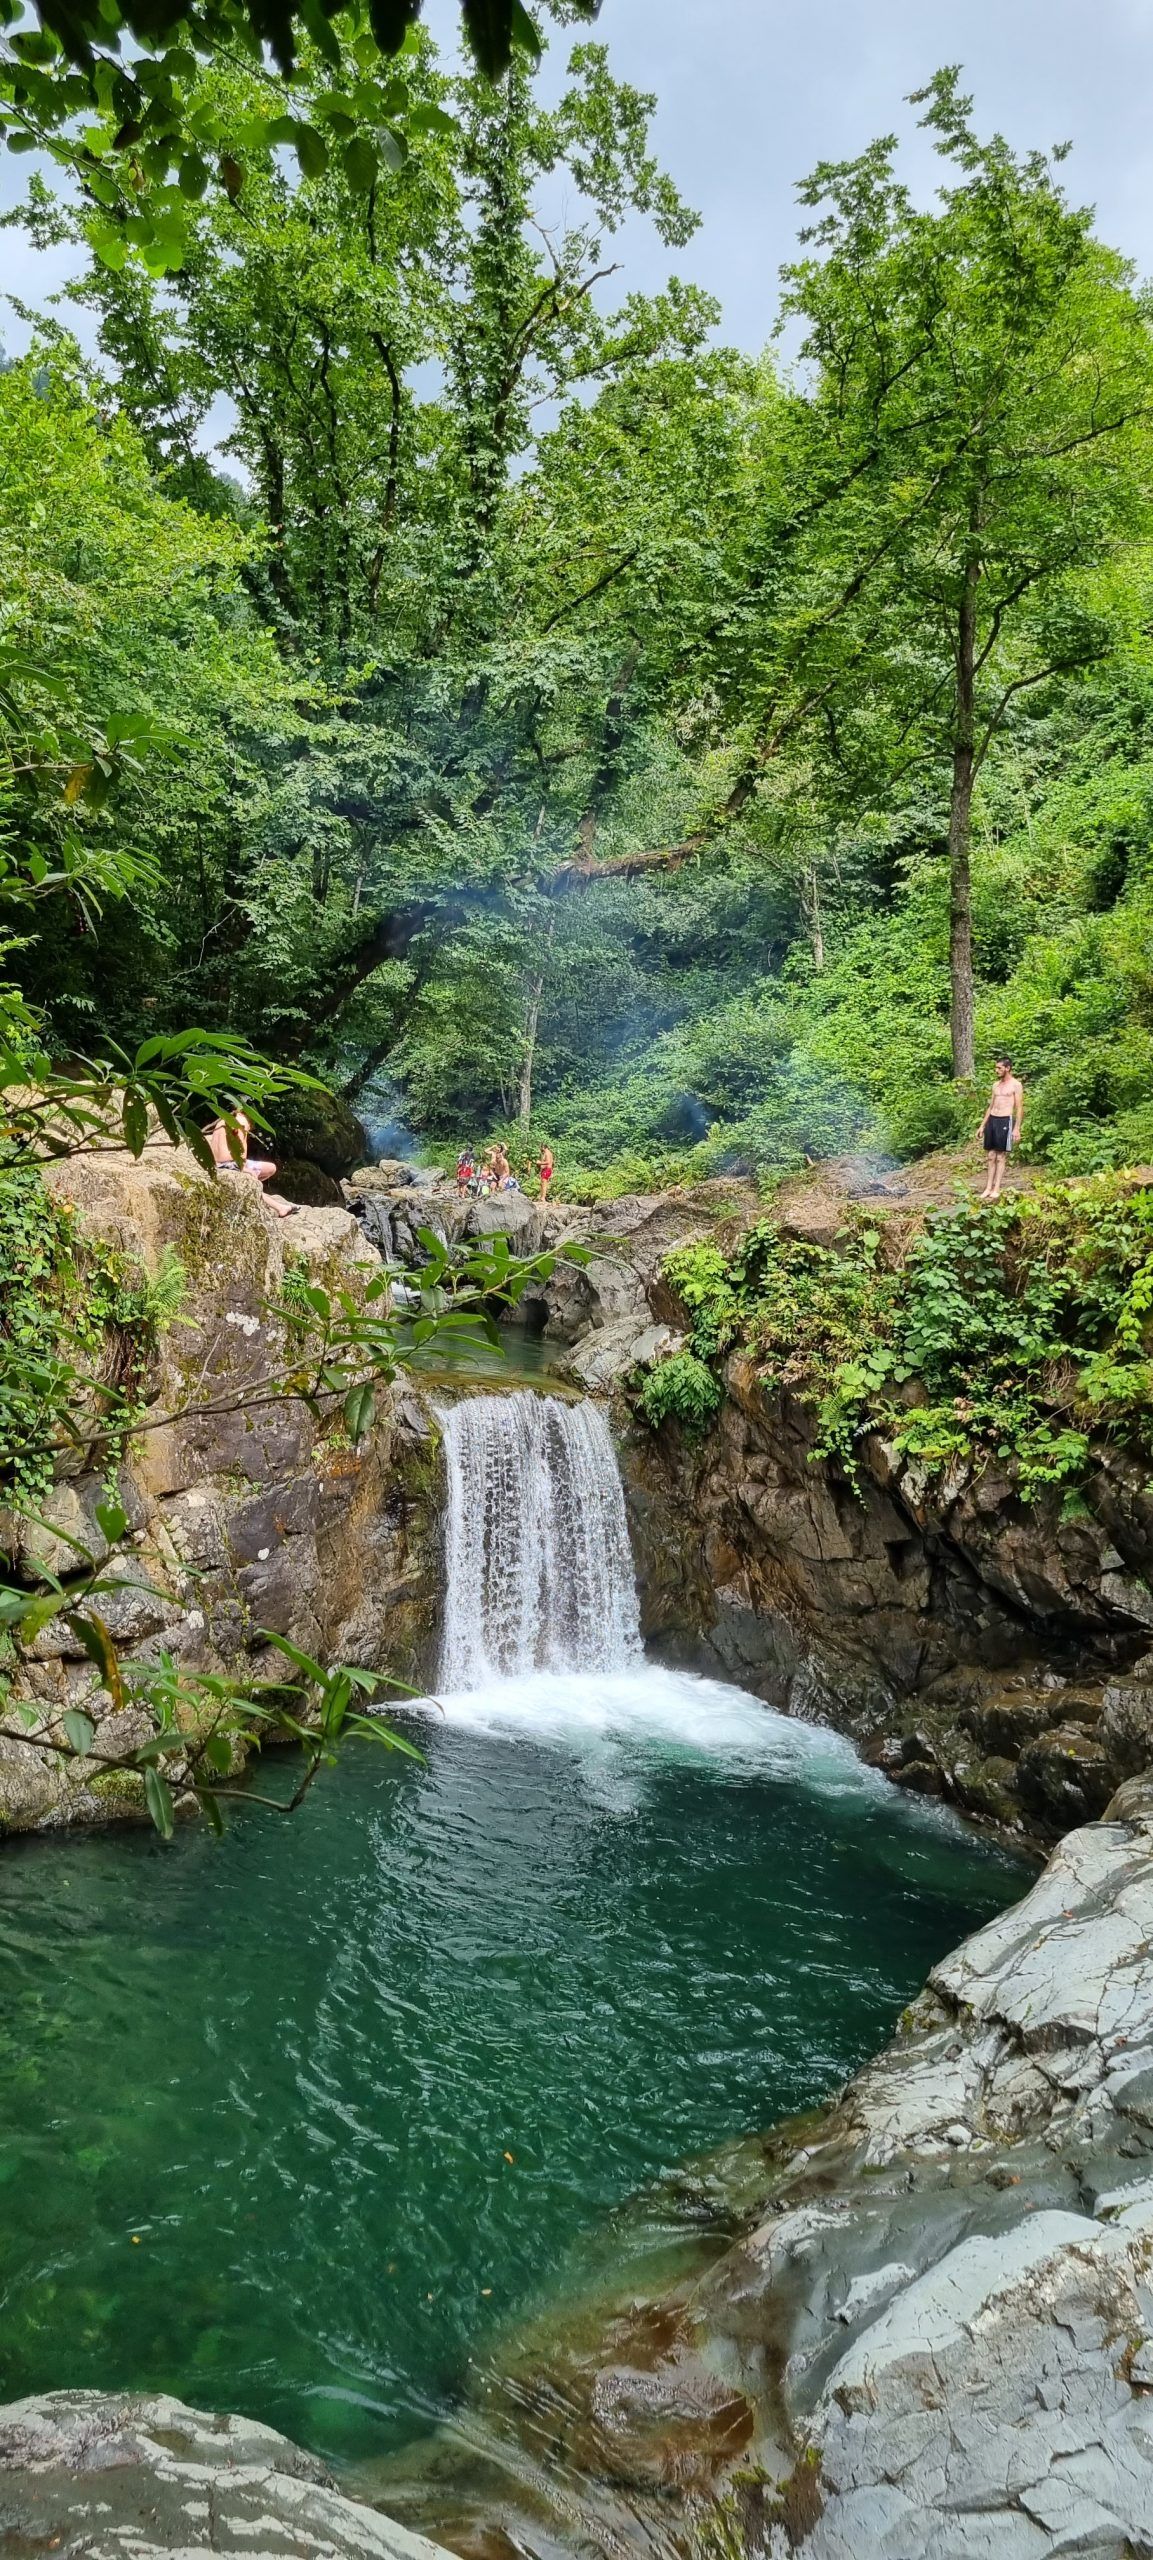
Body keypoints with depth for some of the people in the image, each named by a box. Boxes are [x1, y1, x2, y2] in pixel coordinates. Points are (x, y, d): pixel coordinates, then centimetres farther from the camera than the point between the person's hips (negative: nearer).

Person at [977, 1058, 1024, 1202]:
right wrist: (982, 1126, 17)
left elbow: (1019, 1108, -7)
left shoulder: (1016, 1085, -4)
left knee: (1000, 1157, -3)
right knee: (991, 1156, 6)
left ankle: (997, 1189, 0)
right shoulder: (996, 1084, 16)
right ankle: (988, 1188, 9)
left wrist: (1017, 1128, -14)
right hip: (991, 1120, 6)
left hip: (1005, 1121, -6)